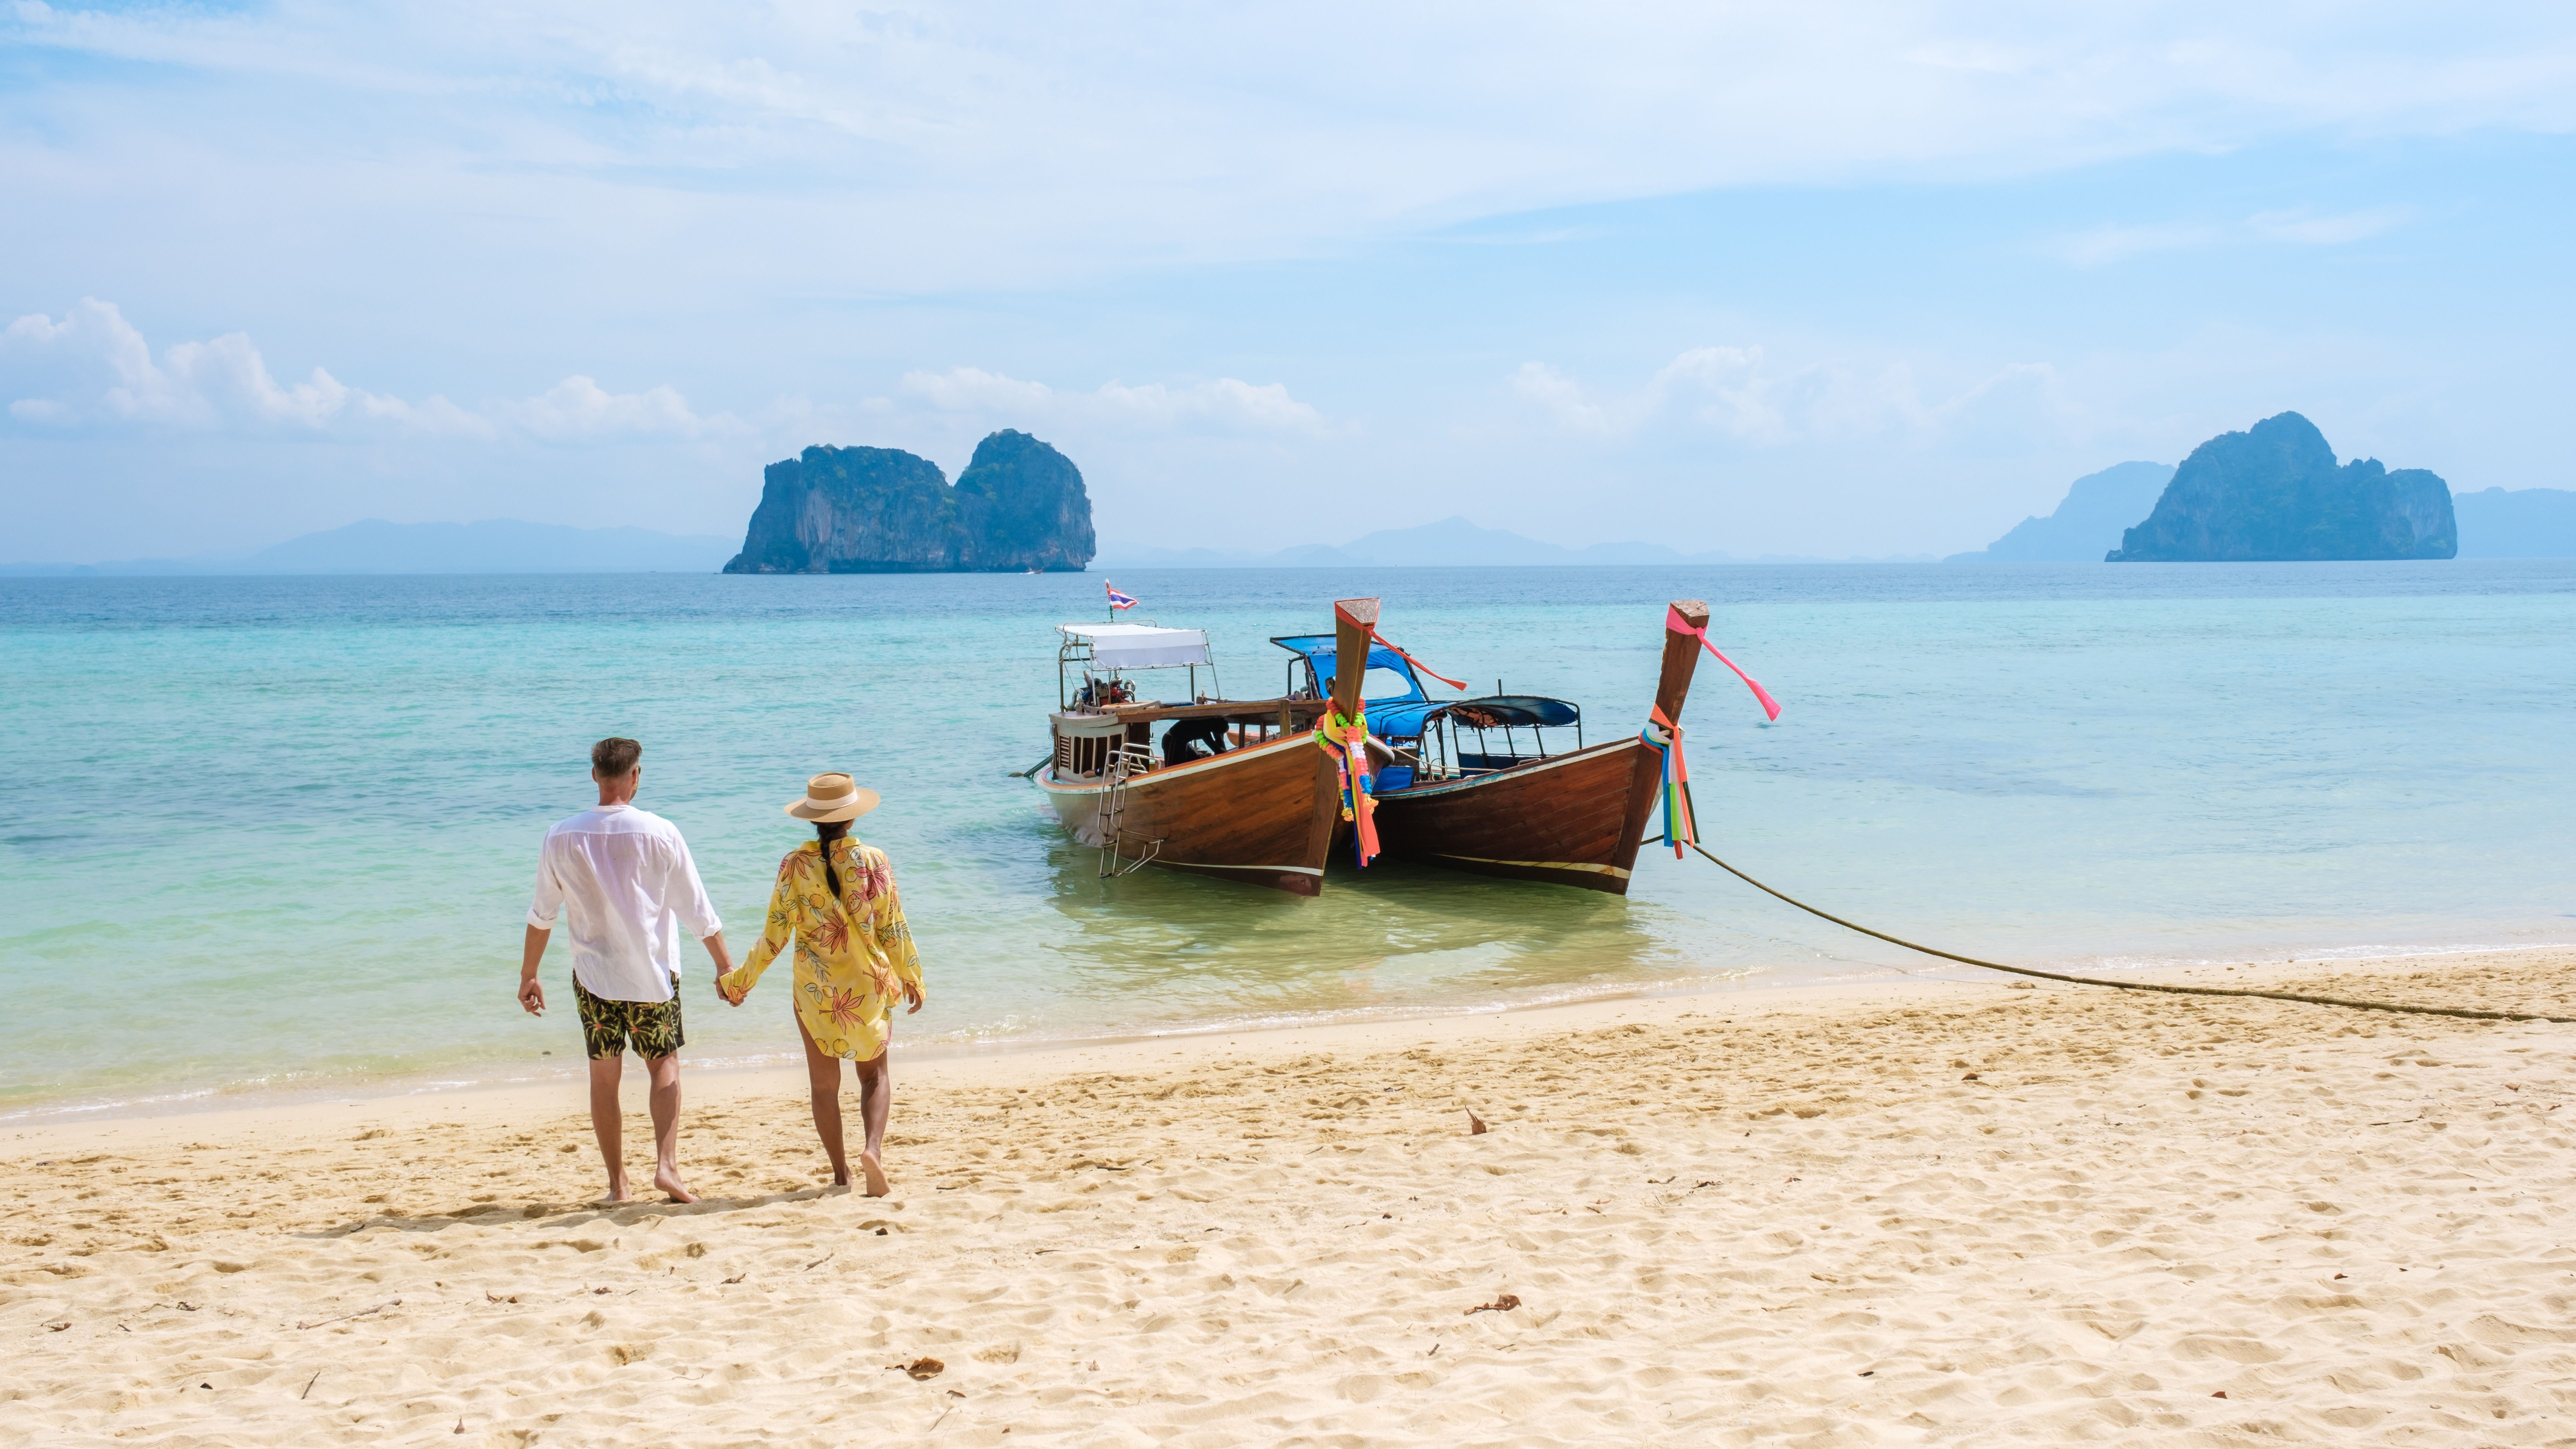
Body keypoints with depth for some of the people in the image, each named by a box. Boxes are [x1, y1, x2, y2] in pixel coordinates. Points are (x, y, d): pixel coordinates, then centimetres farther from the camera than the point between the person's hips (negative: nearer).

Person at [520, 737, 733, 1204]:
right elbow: (697, 910, -4)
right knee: (664, 1065, 12)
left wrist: (528, 975, 17)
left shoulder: (562, 839, -3)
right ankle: (667, 1164, -3)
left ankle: (617, 1183, 12)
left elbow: (542, 915, 6)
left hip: (594, 976, 1)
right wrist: (725, 964, 7)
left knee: (604, 1076, 10)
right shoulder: (659, 833, -9)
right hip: (653, 975, -1)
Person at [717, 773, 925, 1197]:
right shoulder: (873, 860, -8)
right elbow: (893, 929, -3)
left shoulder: (795, 865, -8)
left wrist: (739, 981, 6)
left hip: (815, 990, 0)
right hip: (869, 985, 0)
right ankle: (874, 1147, -9)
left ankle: (841, 1174, 18)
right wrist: (911, 978, 11)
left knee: (824, 1085, 14)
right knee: (874, 1075, 15)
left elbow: (775, 936, -7)